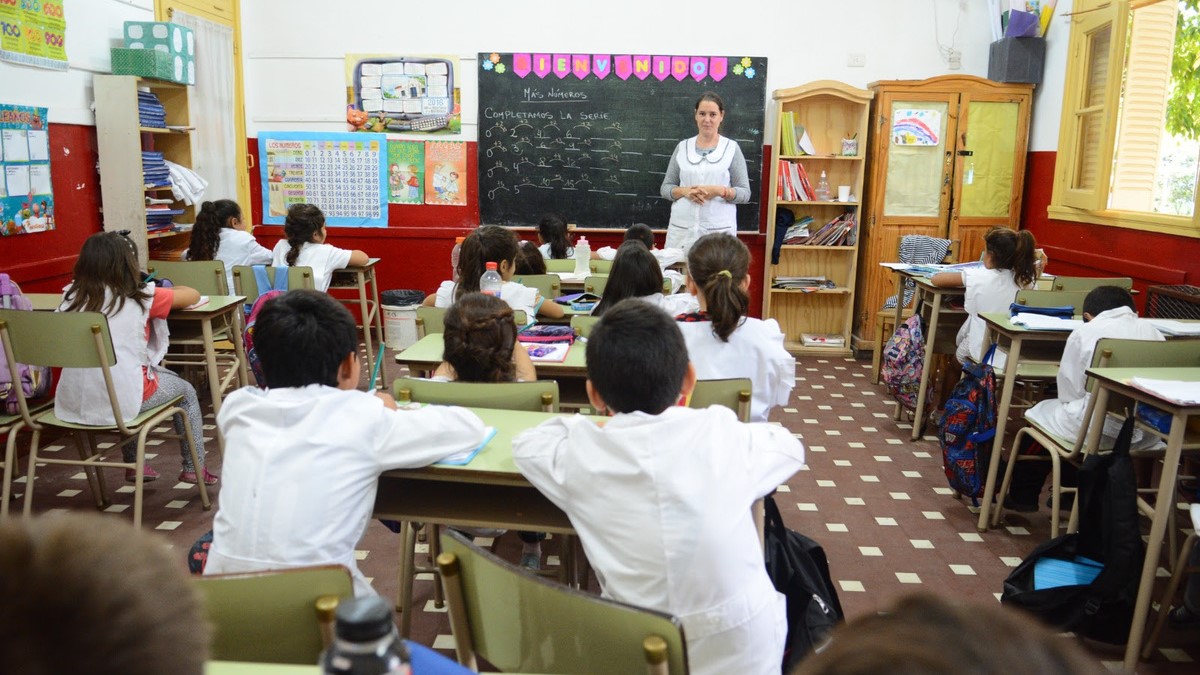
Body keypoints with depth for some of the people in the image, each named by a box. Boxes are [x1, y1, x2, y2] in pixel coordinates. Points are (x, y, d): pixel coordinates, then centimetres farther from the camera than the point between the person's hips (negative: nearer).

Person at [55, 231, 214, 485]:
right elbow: (193, 295, 5)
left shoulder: (72, 296, 5)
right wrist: (167, 292, 27)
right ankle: (194, 468, 28)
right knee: (186, 390, 23)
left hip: (73, 401, 5)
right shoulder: (141, 296, -5)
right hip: (120, 401, -5)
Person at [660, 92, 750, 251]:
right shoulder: (682, 147, 10)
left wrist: (720, 191, -16)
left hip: (719, 230, -2)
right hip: (681, 228, 2)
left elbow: (745, 193, 2)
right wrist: (685, 191, -9)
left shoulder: (731, 148, 3)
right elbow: (665, 188, 10)